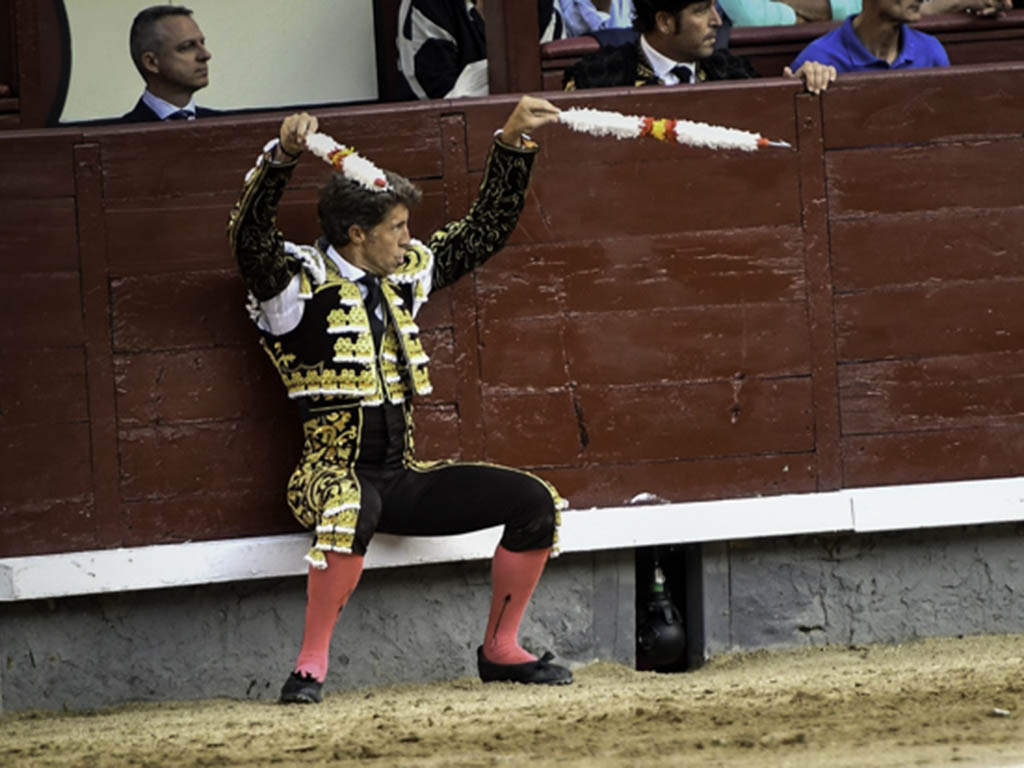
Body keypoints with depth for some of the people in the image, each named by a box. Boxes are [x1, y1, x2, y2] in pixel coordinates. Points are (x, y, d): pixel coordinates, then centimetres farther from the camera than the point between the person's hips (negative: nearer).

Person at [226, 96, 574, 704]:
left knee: (535, 501, -1)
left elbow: (485, 231, 24)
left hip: (403, 479, 7)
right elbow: (251, 238, -26)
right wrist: (283, 155, -39)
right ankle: (311, 666, -35)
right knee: (353, 506, -42)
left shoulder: (402, 275, 15)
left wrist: (513, 142, 17)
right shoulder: (300, 282, -6)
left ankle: (501, 650, 11)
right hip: (334, 474, -7)